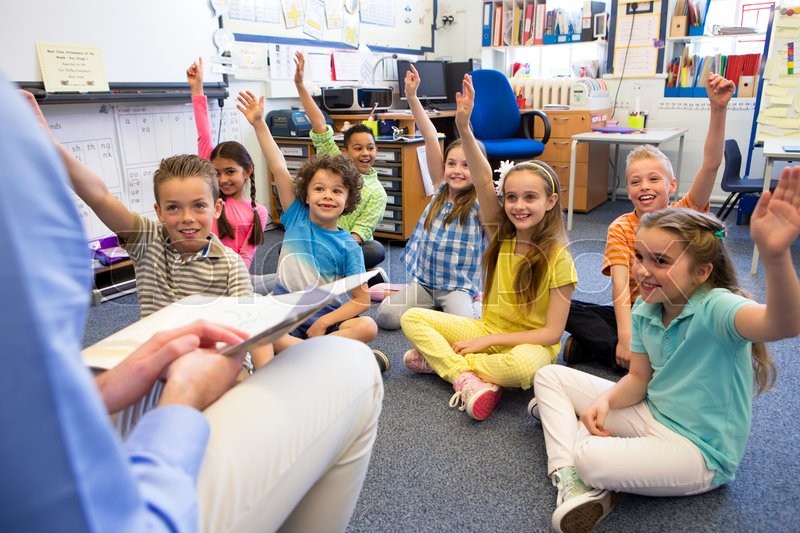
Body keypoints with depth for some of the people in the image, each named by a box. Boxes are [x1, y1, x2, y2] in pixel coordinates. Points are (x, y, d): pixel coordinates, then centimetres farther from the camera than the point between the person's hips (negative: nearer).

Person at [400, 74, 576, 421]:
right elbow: (483, 181, -21)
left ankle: (440, 359, -16)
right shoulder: (501, 235, -5)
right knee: (412, 318, -8)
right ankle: (467, 378, -23)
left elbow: (552, 333, -17)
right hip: (487, 331, 4)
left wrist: (490, 340, -19)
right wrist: (464, 127, -34)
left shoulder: (557, 257, -16)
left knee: (525, 365, -40)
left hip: (529, 345, -4)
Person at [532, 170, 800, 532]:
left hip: (701, 451, -7)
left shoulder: (716, 307, -26)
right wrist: (606, 400, -19)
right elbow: (638, 379, 3)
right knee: (549, 376, 2)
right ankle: (569, 481, -10)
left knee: (593, 458, -34)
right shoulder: (645, 310, -4)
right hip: (653, 414, 8)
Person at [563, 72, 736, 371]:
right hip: (634, 316, -1)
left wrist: (718, 109, -34)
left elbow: (711, 165, -21)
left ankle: (596, 346, -15)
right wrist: (625, 338, -32)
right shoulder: (620, 229, -6)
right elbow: (620, 287, -19)